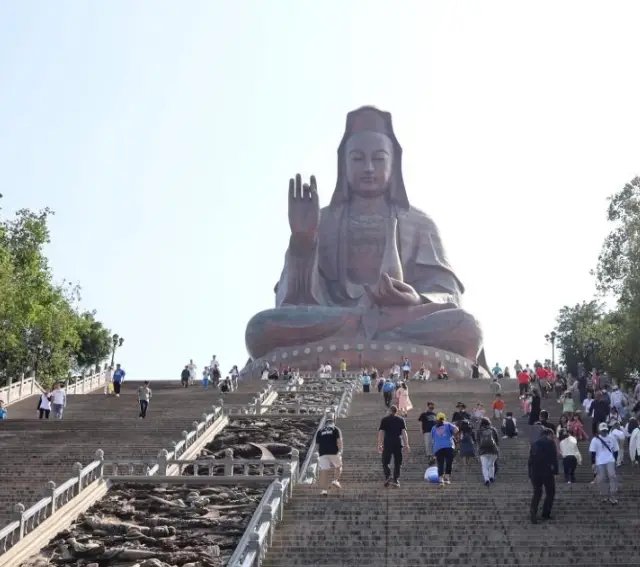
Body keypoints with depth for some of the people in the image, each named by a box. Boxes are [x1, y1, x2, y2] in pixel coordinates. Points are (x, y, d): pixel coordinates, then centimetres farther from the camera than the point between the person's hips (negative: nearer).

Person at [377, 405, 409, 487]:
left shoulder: (384, 420, 6)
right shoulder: (401, 420, 8)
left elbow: (381, 433, 0)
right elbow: (404, 433, 0)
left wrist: (379, 445, 3)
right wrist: (406, 445, 0)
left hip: (387, 444, -1)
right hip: (398, 444, 1)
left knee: (385, 462, 7)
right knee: (397, 463, 9)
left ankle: (387, 476, -15)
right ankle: (396, 480, 5)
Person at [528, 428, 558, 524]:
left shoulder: (534, 443, 14)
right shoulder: (550, 443, -3)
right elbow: (554, 458, -10)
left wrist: (530, 474, 17)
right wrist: (555, 471, -8)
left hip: (535, 472, 5)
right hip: (547, 471, -5)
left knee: (537, 493, 12)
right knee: (550, 493, 9)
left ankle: (533, 513, -6)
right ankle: (546, 514, 5)